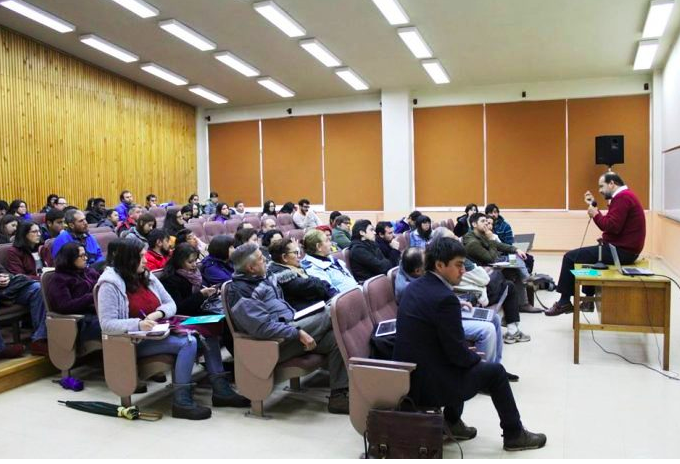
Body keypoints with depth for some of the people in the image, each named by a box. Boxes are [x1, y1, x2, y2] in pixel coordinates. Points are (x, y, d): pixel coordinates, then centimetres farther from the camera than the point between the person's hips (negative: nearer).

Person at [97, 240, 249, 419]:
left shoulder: (147, 277, 11)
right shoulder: (110, 285, -10)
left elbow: (171, 304, 13)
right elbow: (107, 324, -18)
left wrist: (158, 313, -11)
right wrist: (138, 324, -33)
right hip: (135, 341, -7)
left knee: (207, 333, -10)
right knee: (188, 343, -28)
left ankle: (220, 390, -8)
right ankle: (181, 401, -25)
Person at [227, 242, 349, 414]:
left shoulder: (263, 278, 15)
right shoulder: (241, 292, -14)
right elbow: (263, 327, -24)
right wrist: (298, 333, -24)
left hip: (289, 326, 9)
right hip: (276, 342, -9)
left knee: (336, 338, -13)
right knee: (331, 314, -13)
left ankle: (338, 395, -10)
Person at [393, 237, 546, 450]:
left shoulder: (413, 287, 4)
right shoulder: (445, 298, -23)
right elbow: (457, 353, -17)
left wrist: (467, 354, 17)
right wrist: (476, 358, 5)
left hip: (406, 376, 8)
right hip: (427, 384, -8)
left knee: (463, 362, 30)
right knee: (495, 371, 10)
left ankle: (452, 422, 34)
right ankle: (514, 434, 28)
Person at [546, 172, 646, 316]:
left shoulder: (622, 197, -16)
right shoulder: (625, 196, 18)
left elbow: (612, 226, -25)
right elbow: (609, 223, 14)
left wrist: (595, 214, -11)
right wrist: (593, 206, 9)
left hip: (621, 251, -11)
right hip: (623, 248, 11)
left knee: (570, 257, -6)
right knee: (587, 254, 30)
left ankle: (564, 302, 3)